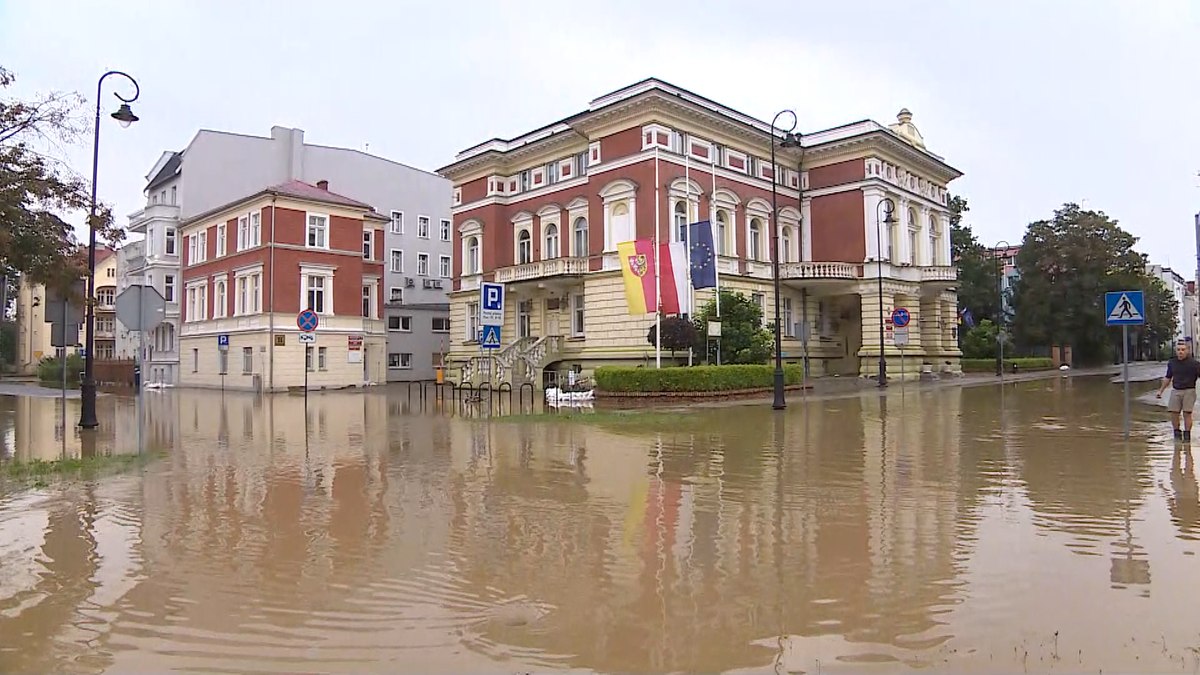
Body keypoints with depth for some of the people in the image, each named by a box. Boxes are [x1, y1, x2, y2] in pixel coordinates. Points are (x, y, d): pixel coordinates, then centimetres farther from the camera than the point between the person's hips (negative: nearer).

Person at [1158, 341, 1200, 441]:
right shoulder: (1172, 362, 7)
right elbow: (1168, 378, 18)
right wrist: (1161, 390, 19)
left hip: (1189, 391, -3)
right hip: (1176, 391, 3)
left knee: (1187, 413, -5)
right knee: (1173, 412, -3)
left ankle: (1187, 434, 5)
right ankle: (1177, 432, 13)